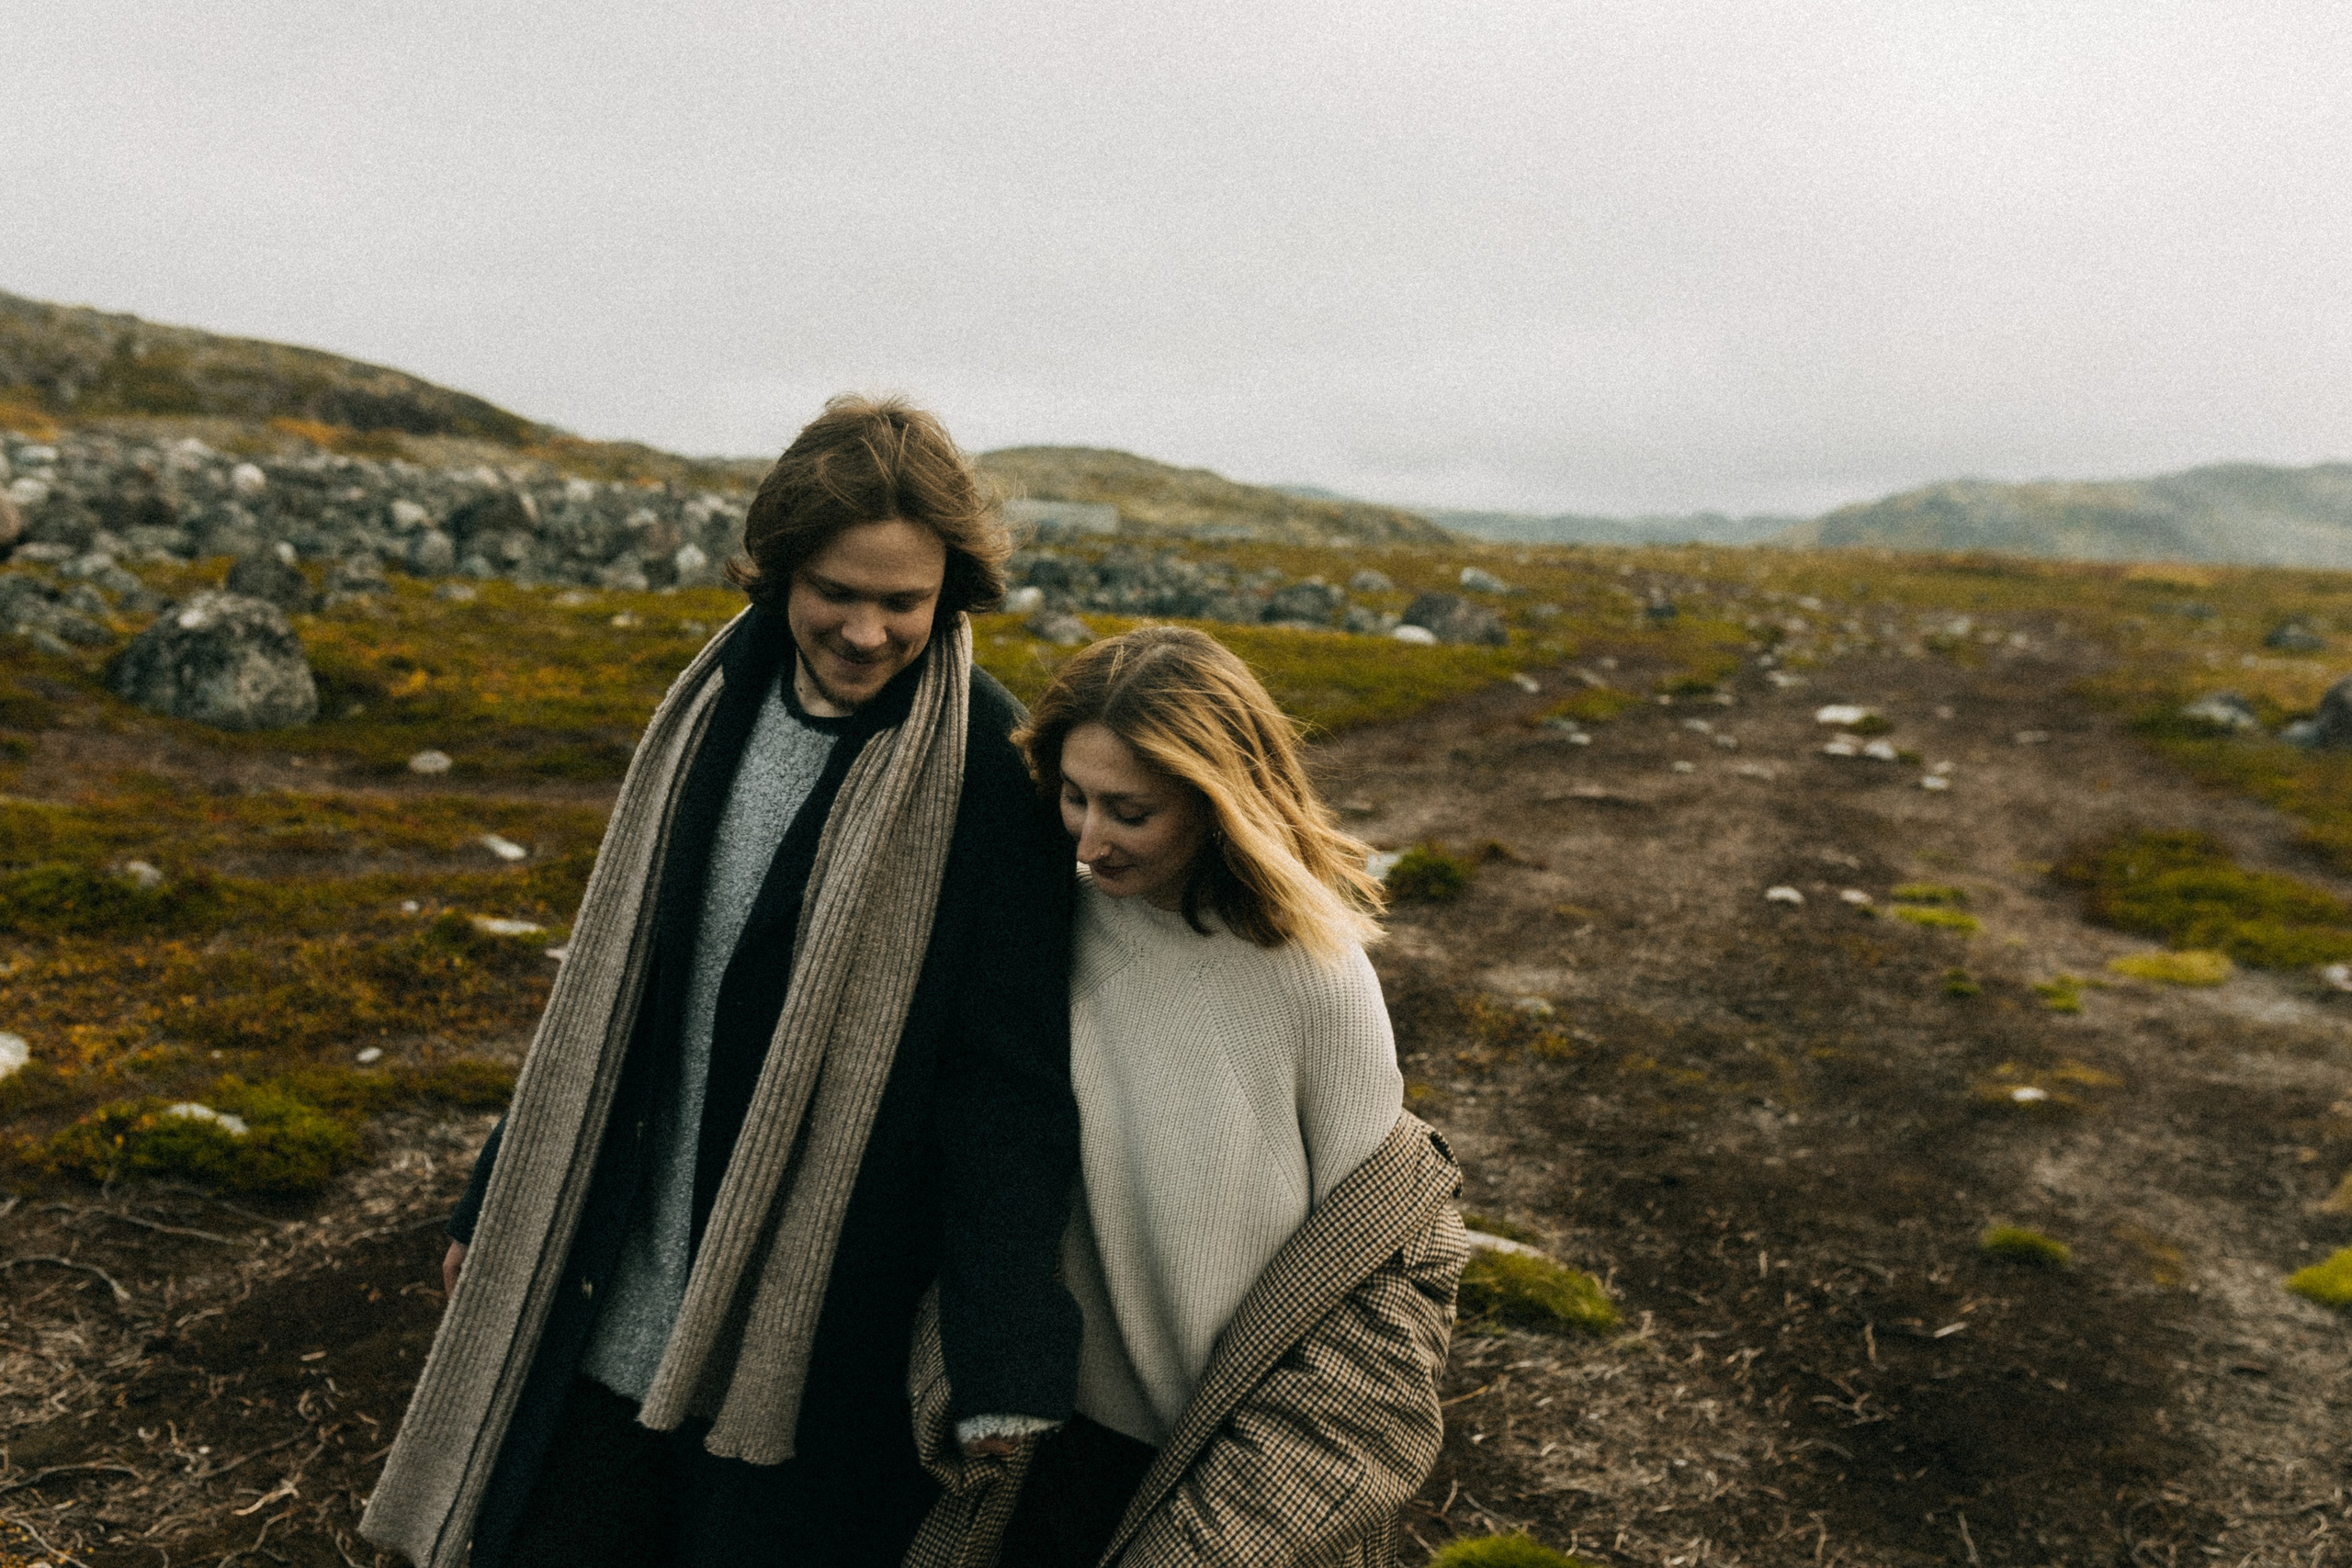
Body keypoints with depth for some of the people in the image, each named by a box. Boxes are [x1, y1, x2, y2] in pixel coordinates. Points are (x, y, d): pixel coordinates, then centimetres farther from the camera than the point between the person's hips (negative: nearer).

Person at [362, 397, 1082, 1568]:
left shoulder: (989, 773, -16)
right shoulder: (719, 704, 1)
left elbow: (1012, 1086, -16)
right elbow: (609, 982, 10)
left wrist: (1006, 1373, -22)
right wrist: (496, 1206, 16)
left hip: (811, 1335, -5)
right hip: (611, 1300, 5)